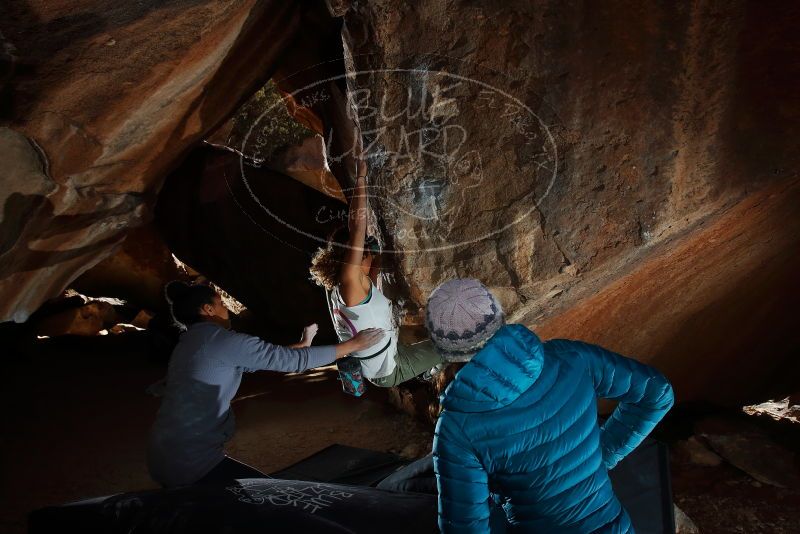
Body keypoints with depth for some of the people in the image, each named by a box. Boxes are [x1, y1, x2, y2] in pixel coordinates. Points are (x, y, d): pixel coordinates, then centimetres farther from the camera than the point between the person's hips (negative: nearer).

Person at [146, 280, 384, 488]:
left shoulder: (190, 343, 13)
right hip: (190, 461, -9)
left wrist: (302, 344, 29)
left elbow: (259, 358, 20)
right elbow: (294, 361, -14)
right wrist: (354, 344, -5)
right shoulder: (221, 339, -15)